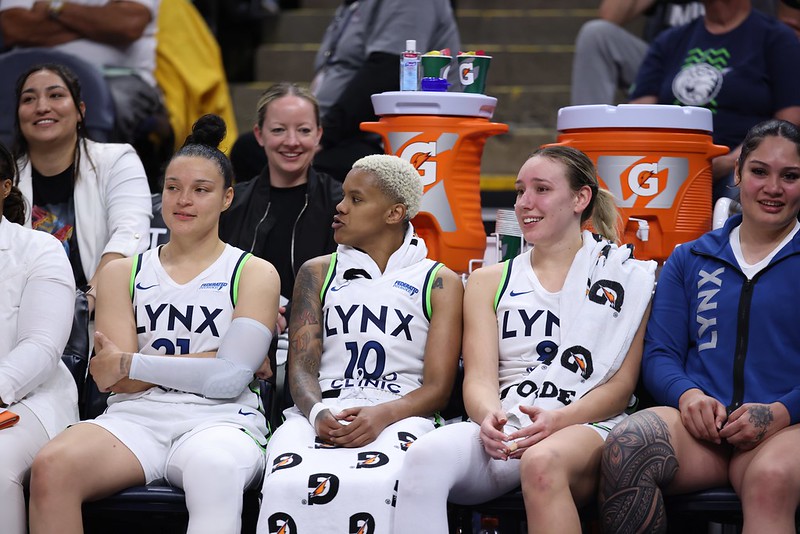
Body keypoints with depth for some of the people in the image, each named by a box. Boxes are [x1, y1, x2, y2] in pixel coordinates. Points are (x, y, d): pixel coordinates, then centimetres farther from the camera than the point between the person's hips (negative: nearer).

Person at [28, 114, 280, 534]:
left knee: (214, 468, -42)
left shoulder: (254, 274, 10)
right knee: (50, 467, -30)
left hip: (218, 420, -3)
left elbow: (231, 378, -5)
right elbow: (118, 381, 4)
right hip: (135, 417, 3)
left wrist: (131, 364, -2)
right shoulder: (123, 272, 18)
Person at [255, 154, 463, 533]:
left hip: (399, 415, -2)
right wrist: (317, 413, -14)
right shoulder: (317, 273, 22)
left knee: (372, 487, -40)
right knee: (289, 485, -36)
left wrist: (381, 416, -17)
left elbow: (438, 388, 4)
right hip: (322, 412, 2)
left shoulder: (439, 282, 14)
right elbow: (301, 368, 10)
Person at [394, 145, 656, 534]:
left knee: (542, 462, -40)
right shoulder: (489, 282, 21)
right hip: (505, 428, 3)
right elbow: (480, 376, 8)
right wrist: (489, 416, -17)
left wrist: (559, 419, -16)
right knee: (425, 458, -32)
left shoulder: (628, 277, 12)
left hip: (588, 428, -2)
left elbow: (623, 384, 4)